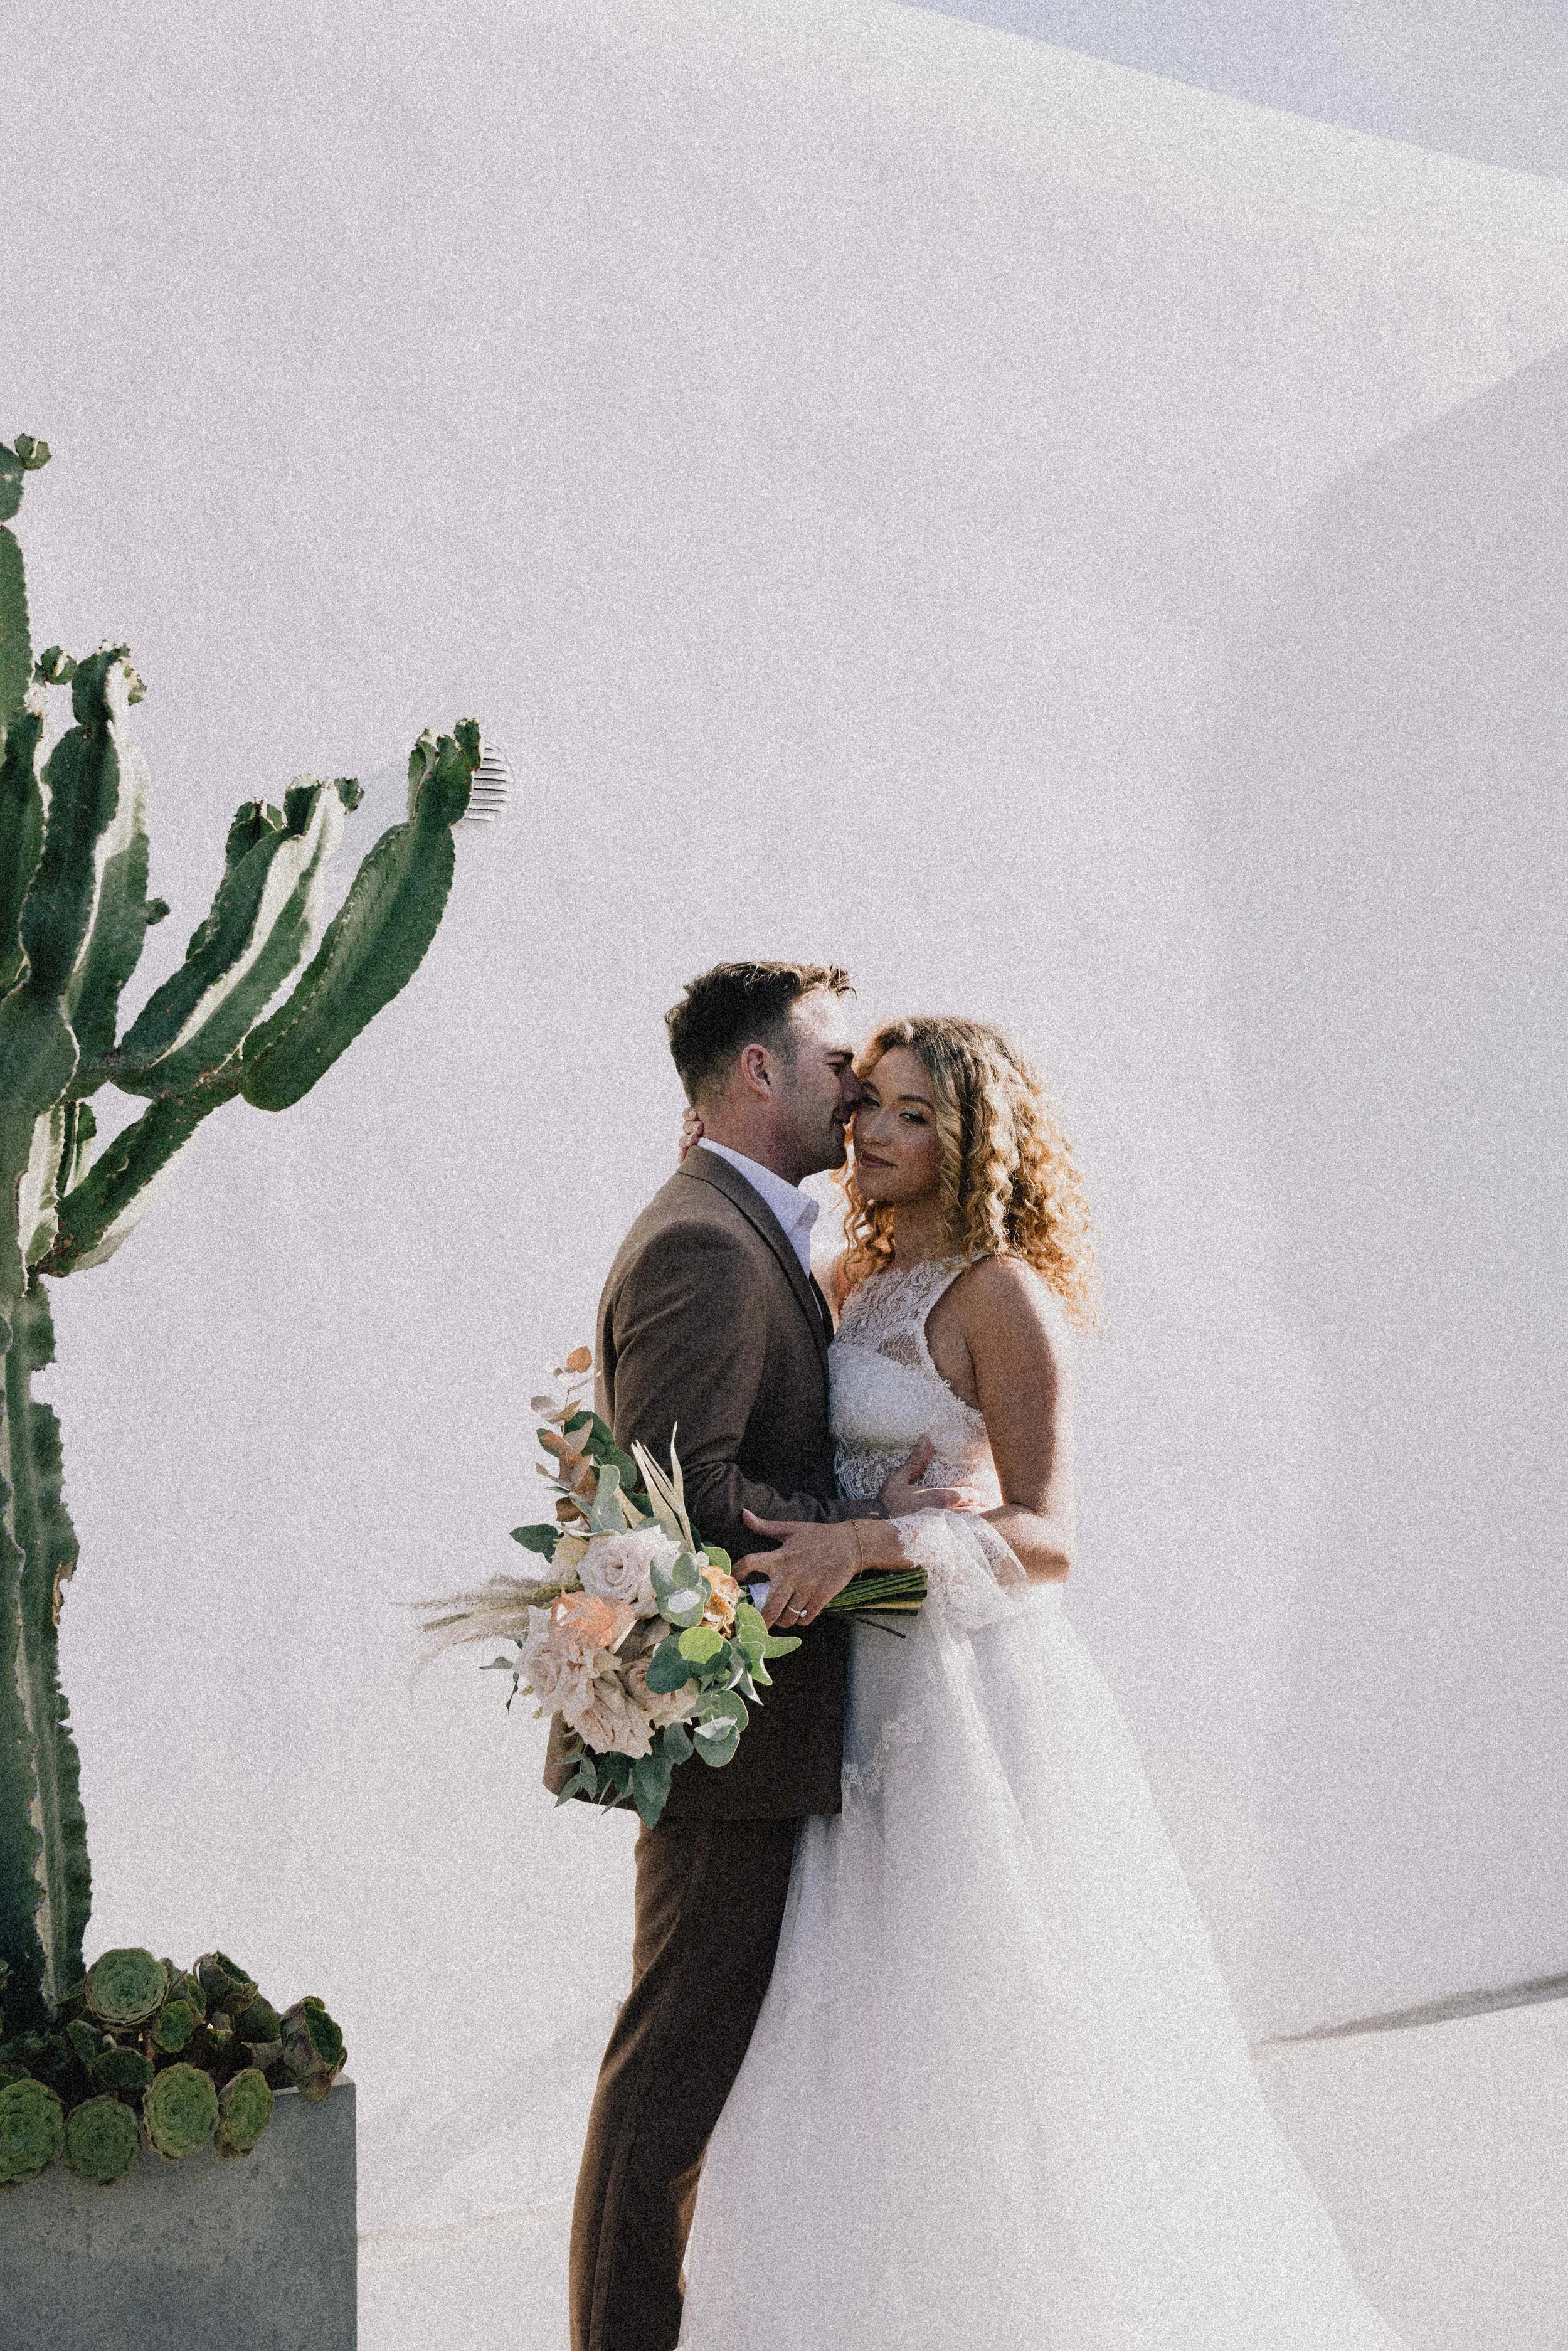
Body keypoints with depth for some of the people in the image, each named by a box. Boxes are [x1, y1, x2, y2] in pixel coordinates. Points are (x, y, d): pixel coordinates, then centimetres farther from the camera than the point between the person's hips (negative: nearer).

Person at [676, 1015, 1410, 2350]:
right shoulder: (865, 1283, 13)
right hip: (875, 1701, 8)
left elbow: (1046, 1537, -16)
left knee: (984, 2040, -4)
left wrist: (862, 1544, -31)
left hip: (975, 1698, -8)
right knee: (854, 2061, 9)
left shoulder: (1002, 1292, -10)